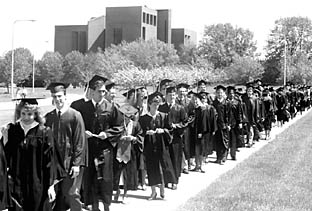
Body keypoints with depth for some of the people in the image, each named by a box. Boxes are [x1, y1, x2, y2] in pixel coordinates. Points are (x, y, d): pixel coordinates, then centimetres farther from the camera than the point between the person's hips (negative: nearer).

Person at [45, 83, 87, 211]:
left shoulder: (75, 115, -6)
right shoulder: (48, 117, 7)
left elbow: (80, 141, -8)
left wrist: (77, 164, -13)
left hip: (70, 163, -4)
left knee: (71, 195, -3)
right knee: (56, 196, 8)